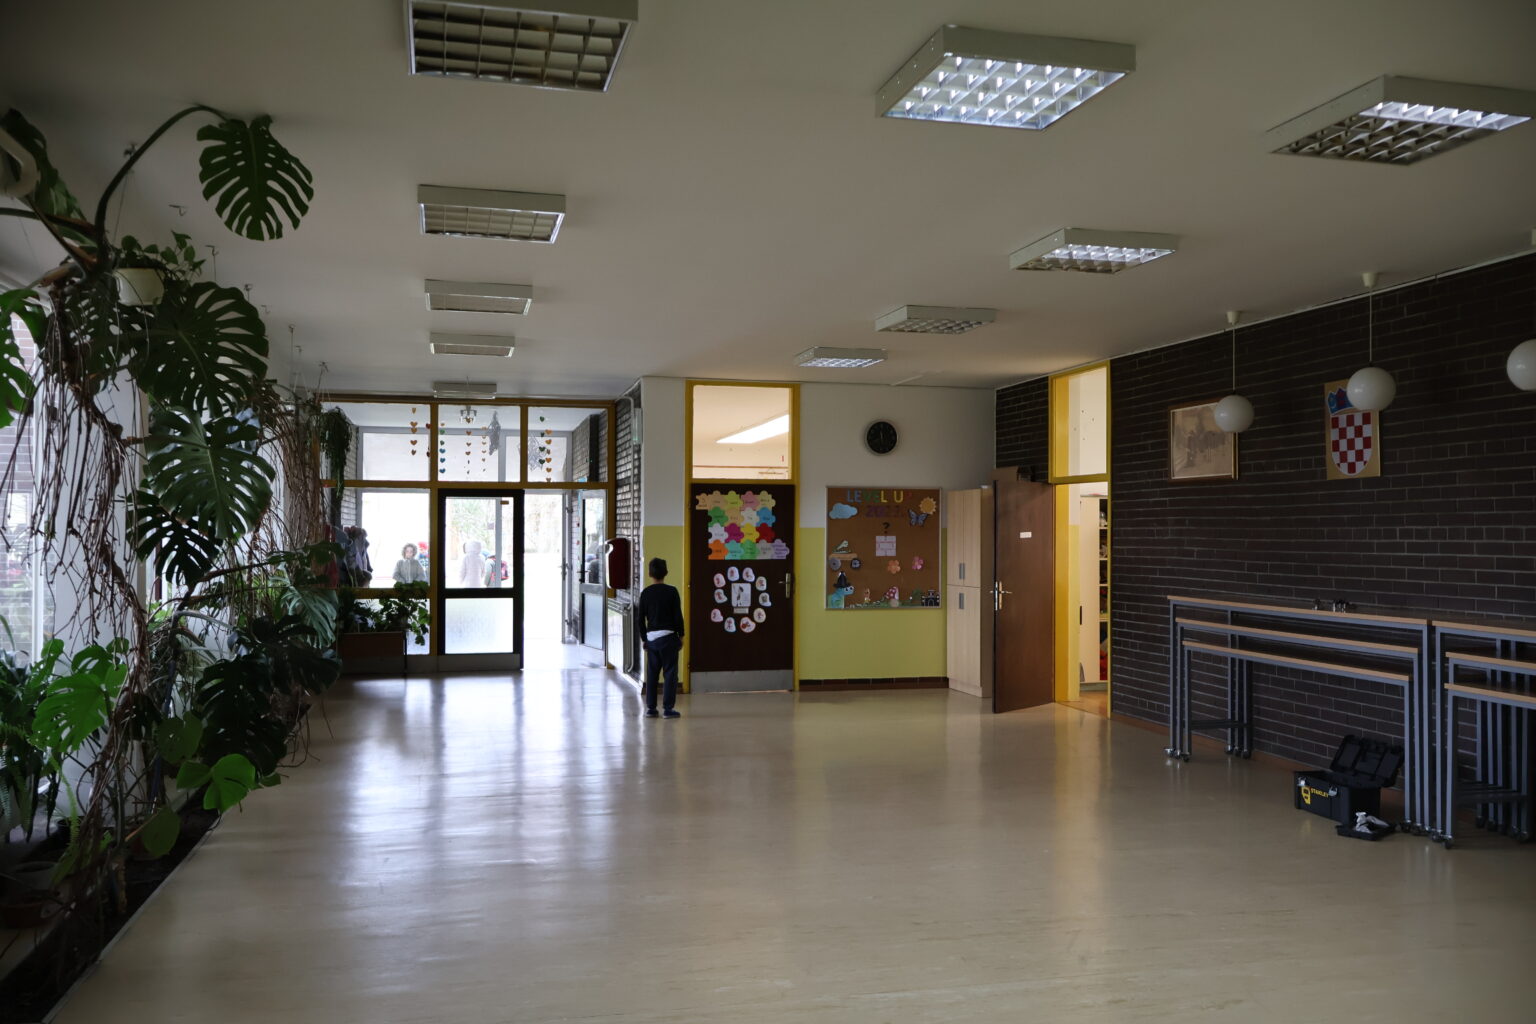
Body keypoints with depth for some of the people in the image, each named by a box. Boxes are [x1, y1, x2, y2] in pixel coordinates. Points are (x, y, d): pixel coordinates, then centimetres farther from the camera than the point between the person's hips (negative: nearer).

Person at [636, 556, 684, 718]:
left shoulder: (645, 593, 3)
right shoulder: (671, 591, -7)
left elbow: (641, 619, 6)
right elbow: (678, 616, -8)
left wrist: (644, 638, 16)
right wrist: (681, 635, 3)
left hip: (651, 637, 4)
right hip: (668, 636, -4)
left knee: (652, 673, 10)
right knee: (670, 673, 1)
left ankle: (650, 708, 13)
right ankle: (668, 708, -1)